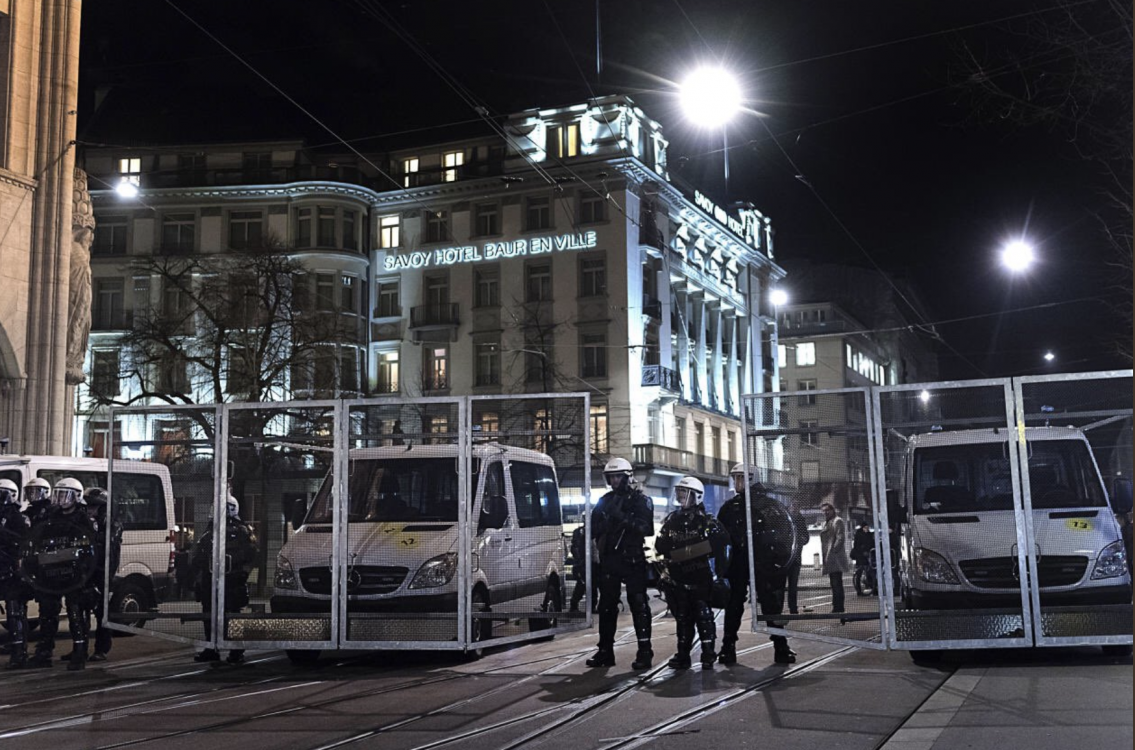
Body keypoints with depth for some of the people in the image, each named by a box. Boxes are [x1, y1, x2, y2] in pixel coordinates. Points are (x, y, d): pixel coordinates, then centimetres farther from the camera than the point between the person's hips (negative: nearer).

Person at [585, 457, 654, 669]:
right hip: (609, 560, 6)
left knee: (638, 604, -6)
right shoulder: (604, 501, 15)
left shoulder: (640, 500, -2)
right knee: (606, 606, 8)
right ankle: (605, 651, 16)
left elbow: (645, 528, -15)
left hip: (632, 559, -6)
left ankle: (644, 651, -4)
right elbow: (594, 529, 12)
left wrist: (622, 518, -23)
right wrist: (605, 522, -9)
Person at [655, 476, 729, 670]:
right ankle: (683, 655, 14)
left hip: (700, 577, -5)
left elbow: (721, 540, -12)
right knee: (682, 617, 9)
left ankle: (708, 655, 1)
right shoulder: (671, 520, 13)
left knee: (703, 615, -4)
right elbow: (660, 546, 11)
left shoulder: (706, 521, -3)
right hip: (677, 578, 5)